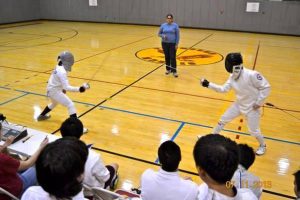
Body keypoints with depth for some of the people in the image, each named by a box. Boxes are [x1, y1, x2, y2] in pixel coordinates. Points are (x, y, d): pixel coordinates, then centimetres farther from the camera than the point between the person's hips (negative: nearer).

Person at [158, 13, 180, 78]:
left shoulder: (175, 25, -5)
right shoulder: (163, 25, 2)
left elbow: (177, 35, -4)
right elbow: (159, 34, 8)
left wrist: (177, 44, -9)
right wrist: (163, 36, -13)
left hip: (173, 44, -3)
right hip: (165, 43, 3)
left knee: (173, 57, -6)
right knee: (167, 57, 10)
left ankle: (174, 71, -2)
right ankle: (168, 69, 23)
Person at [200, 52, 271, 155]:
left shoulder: (251, 75, -30)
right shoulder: (232, 76, -9)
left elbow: (266, 87, -22)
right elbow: (223, 89, -7)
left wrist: (259, 102, -19)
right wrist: (208, 84, -15)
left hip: (252, 107, -6)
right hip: (239, 105, 6)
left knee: (254, 131, 7)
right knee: (223, 119, 12)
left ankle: (262, 145, 39)